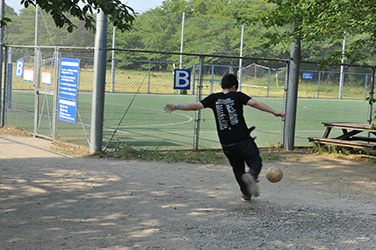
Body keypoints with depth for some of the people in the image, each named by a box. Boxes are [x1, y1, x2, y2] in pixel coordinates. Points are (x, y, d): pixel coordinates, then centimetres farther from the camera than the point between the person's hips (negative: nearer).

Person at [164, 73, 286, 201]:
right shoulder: (237, 96, -2)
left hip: (226, 144, 3)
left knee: (237, 168, 19)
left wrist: (176, 107, 7)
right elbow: (254, 103, -13)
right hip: (243, 140, -3)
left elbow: (196, 105, 0)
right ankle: (251, 175, -31)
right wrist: (274, 112, -14)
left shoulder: (214, 98, 4)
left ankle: (246, 193, 20)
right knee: (255, 163, 1)